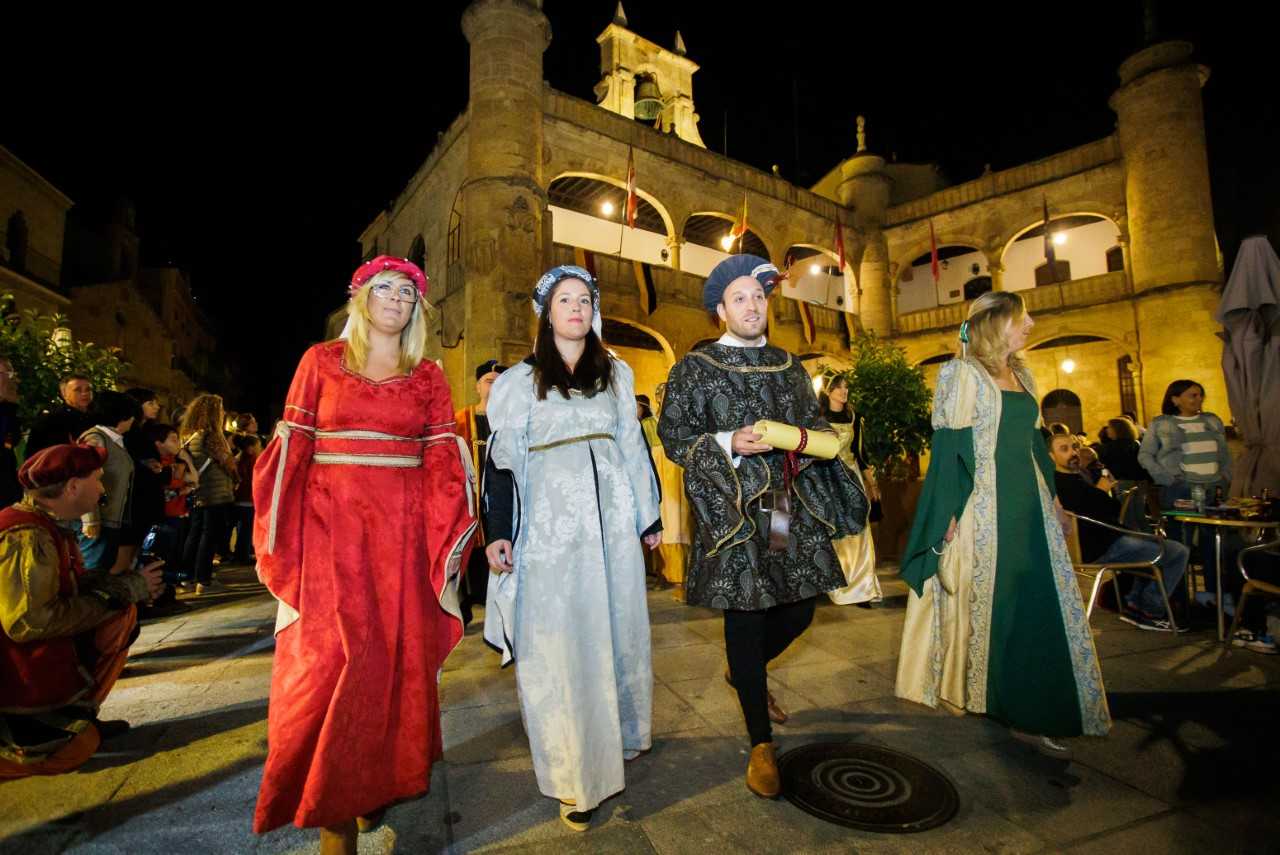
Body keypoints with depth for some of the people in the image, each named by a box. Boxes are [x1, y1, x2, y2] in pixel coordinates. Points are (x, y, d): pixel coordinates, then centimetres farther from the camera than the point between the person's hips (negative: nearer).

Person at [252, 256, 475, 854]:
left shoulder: (428, 377, 8)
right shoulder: (321, 362, 6)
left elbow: (443, 459, 3)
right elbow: (291, 448, 3)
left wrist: (448, 538, -6)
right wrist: (278, 535, -1)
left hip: (403, 530, 1)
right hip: (331, 525, -1)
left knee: (397, 654, 7)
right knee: (330, 656, 0)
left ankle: (378, 781, 29)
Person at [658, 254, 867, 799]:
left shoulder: (790, 366, 14)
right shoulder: (694, 369, -2)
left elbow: (813, 421, 23)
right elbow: (672, 437, -5)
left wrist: (820, 438, 0)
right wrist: (728, 445, -19)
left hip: (794, 509, 6)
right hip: (734, 512, -5)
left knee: (799, 610, 10)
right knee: (745, 621, 2)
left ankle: (745, 673, 43)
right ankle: (761, 744, 21)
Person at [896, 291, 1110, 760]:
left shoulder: (1020, 374, 15)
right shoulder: (961, 374, -9)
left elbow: (1032, 441, 19)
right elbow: (949, 446, -14)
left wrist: (1051, 493, 16)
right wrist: (952, 514, -18)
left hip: (1027, 506, 8)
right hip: (983, 506, -7)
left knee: (1038, 608, 8)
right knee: (986, 602, 4)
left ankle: (1032, 715, 19)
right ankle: (960, 690, 25)